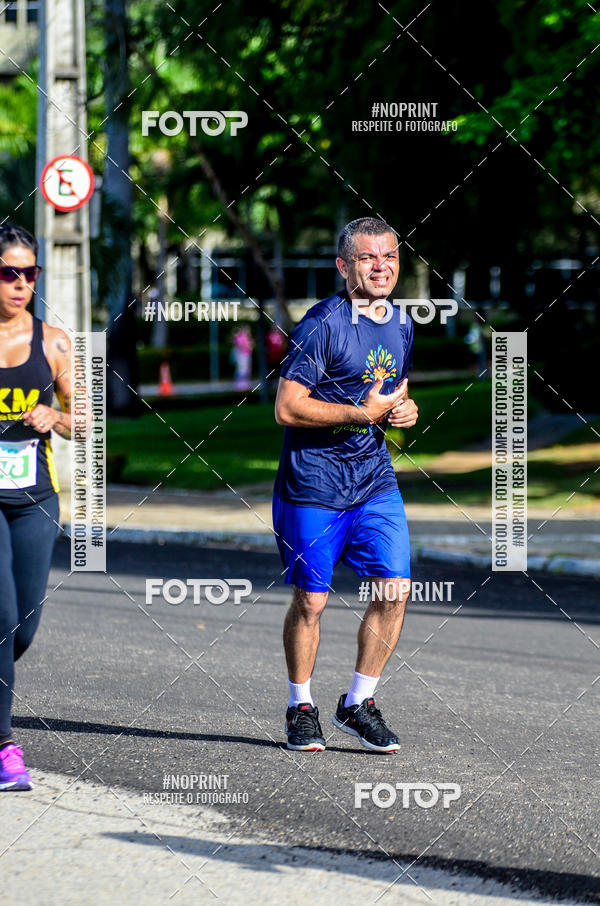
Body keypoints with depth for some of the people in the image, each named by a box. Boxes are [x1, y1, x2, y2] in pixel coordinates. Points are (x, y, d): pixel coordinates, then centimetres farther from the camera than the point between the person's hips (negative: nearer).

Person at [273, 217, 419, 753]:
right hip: (313, 483, -6)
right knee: (310, 600, 3)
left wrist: (405, 409, 1)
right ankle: (301, 709, 20)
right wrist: (364, 412, -19)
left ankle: (358, 704, 11)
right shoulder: (323, 323, -14)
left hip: (375, 481, 6)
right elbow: (287, 408, -17)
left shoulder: (402, 325, 9)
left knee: (394, 589, -4)